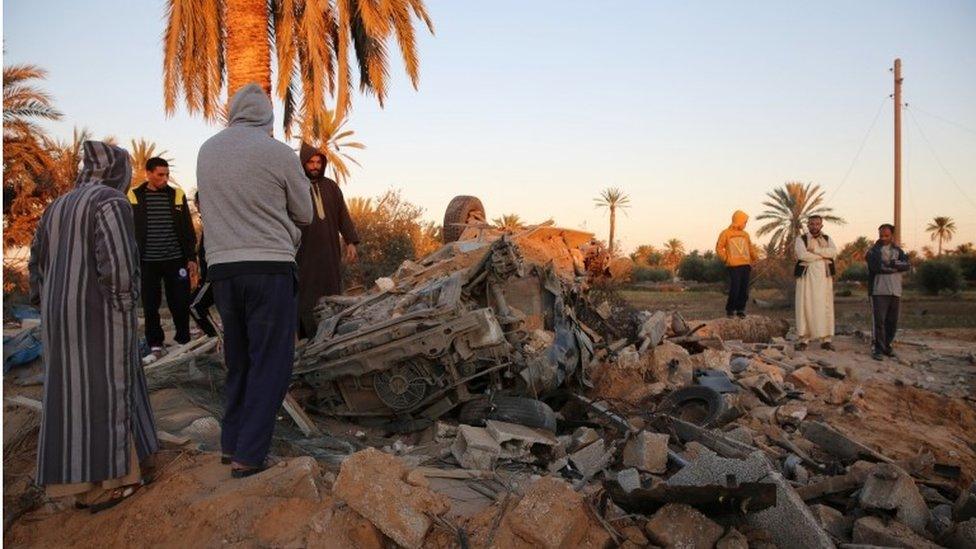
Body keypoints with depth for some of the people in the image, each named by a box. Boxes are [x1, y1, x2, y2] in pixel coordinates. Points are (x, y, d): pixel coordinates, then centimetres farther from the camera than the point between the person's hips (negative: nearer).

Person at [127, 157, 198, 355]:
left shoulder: (177, 195, 5)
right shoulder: (134, 196, 1)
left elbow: (188, 229, 7)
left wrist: (192, 257, 3)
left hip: (175, 259, 1)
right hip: (147, 262, 0)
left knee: (180, 303, 1)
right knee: (150, 305, 6)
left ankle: (183, 339, 18)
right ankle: (155, 343, 19)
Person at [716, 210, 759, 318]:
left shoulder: (745, 234, 17)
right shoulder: (726, 233, 3)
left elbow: (750, 249, 21)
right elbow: (719, 248, 2)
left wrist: (754, 260, 10)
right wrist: (727, 259, -6)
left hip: (745, 265, 5)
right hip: (734, 266, -5)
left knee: (744, 290, 3)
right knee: (734, 289, -10)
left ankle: (740, 309, 13)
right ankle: (730, 309, 4)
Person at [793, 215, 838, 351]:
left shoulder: (827, 239, 15)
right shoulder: (801, 239, 5)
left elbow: (833, 252, -5)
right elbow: (802, 255, -14)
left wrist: (815, 250, -12)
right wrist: (823, 255, -7)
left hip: (824, 276, 3)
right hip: (806, 276, -2)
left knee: (825, 306, 0)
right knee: (805, 306, -4)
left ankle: (825, 339, 4)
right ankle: (804, 339, 0)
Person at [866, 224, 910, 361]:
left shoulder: (898, 251, 15)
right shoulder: (873, 251, 3)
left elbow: (907, 265, -3)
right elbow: (876, 266, -15)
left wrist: (890, 264, -15)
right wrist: (896, 267, -6)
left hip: (895, 291, 4)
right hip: (879, 291, -4)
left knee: (892, 322, 8)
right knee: (879, 321, -9)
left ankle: (886, 345, 22)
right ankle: (878, 349, -6)